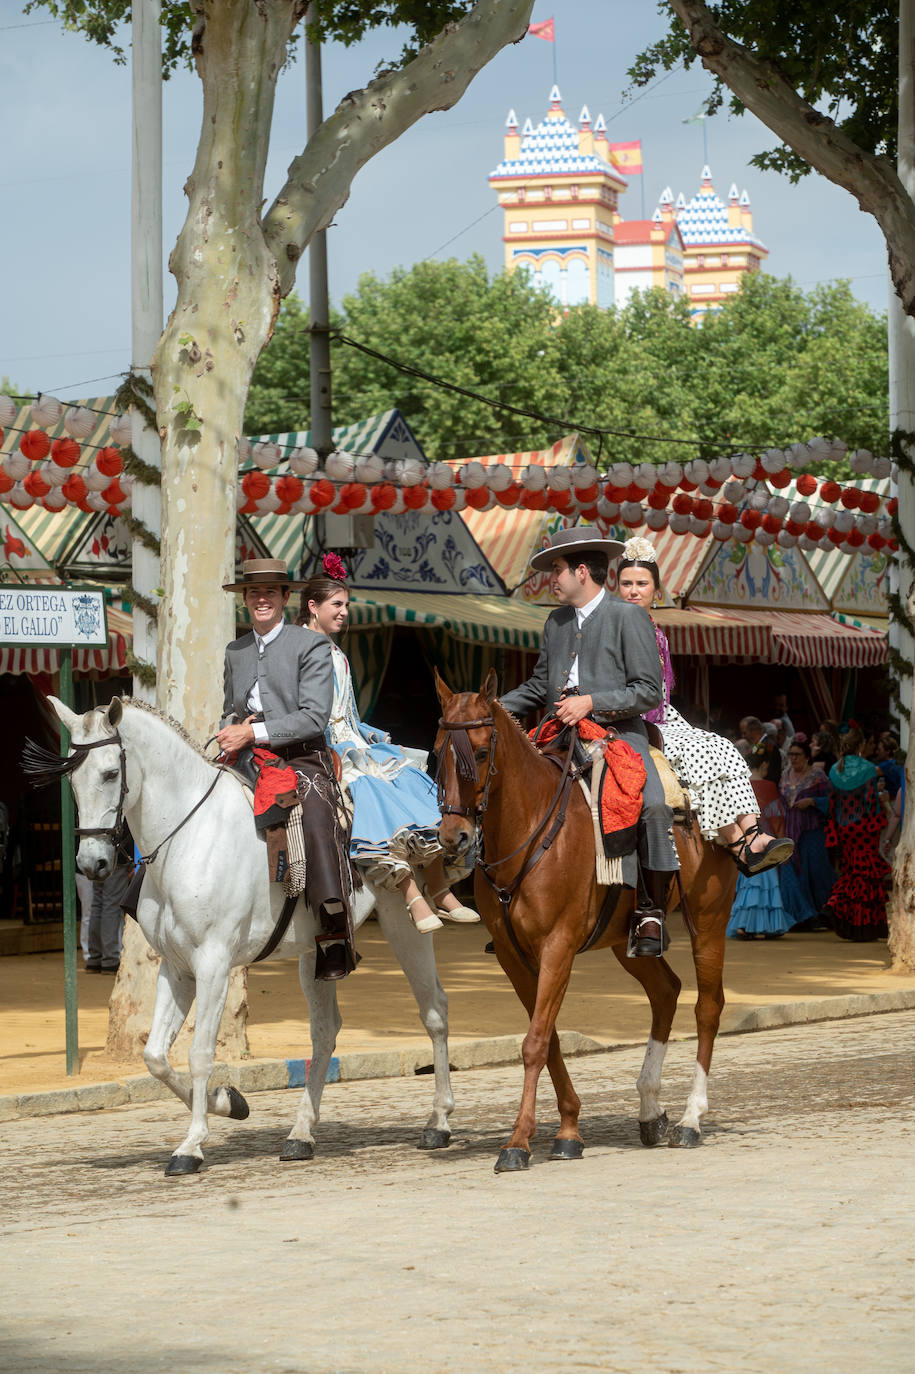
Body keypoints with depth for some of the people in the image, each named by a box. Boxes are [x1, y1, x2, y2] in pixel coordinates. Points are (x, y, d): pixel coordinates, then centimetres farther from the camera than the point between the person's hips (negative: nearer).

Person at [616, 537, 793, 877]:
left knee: (722, 749, -19)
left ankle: (752, 834, -35)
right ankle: (741, 847, -34)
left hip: (661, 724, 7)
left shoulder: (656, 636, 19)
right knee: (697, 755, -28)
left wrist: (681, 725, 5)